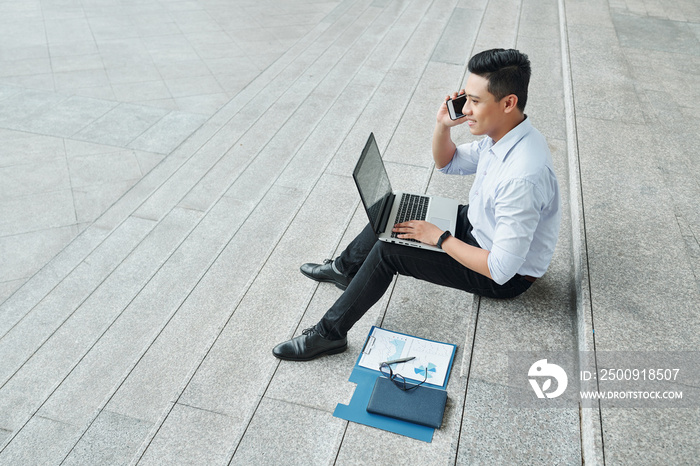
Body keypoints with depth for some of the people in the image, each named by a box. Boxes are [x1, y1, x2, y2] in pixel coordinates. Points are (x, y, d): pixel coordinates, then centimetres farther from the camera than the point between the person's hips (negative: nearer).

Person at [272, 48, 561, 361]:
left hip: (507, 277, -9)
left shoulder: (523, 177, -38)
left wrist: (440, 238, -24)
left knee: (387, 251, -17)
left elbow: (501, 269, -34)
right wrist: (442, 125, -13)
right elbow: (446, 164, 8)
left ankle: (329, 334, -1)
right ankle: (345, 268, 30)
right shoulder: (504, 133, -8)